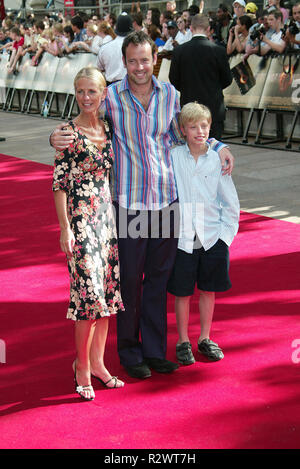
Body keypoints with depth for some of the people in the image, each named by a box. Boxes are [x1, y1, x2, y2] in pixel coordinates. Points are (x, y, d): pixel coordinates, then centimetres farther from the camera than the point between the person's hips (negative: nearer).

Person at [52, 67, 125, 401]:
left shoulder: (108, 130, 9)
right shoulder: (68, 132, -9)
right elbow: (59, 183, -10)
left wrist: (116, 219, 16)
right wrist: (65, 229, -14)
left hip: (107, 217, 7)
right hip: (80, 219, -6)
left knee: (107, 291, 9)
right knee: (90, 292, -8)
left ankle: (97, 362, 20)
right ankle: (82, 365, 7)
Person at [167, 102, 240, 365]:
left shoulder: (217, 160, -2)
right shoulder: (173, 157, -4)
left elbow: (231, 203, 5)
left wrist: (226, 235, -1)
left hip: (212, 238, 1)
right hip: (181, 238, -1)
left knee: (208, 290, 12)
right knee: (182, 292, 7)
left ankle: (205, 339, 28)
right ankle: (183, 342, 23)